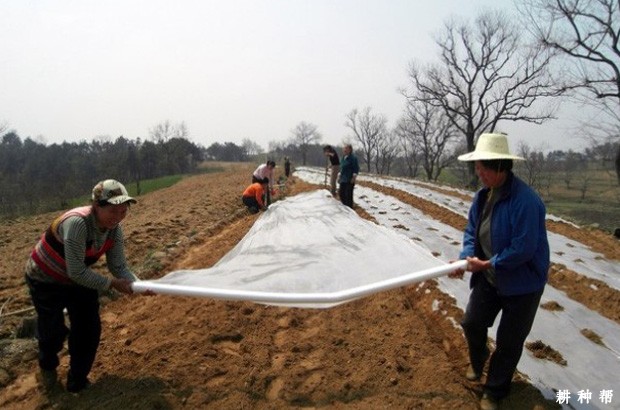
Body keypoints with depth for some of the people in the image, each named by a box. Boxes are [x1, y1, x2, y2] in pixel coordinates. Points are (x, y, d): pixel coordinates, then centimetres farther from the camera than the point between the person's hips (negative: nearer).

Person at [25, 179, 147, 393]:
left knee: (89, 329, 4)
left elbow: (119, 266, -14)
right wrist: (112, 284, -32)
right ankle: (47, 367, 42)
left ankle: (77, 382, 26)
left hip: (79, 278, 6)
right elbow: (76, 272, -37)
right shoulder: (76, 223, -40)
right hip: (45, 280, -6)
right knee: (54, 331, 5)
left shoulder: (115, 229, -18)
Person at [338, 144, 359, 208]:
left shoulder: (353, 158, -12)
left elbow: (356, 169, -14)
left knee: (349, 195, -4)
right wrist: (340, 175, 19)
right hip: (343, 180, 9)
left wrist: (354, 177, -18)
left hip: (349, 180, -9)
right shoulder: (343, 157, 13)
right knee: (342, 193, 14)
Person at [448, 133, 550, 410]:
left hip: (522, 283, -6)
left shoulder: (525, 200, -28)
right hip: (489, 278, 7)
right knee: (472, 323, 16)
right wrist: (467, 257, -12)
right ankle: (477, 361, 47)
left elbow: (523, 249, -29)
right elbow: (471, 230, 4)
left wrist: (487, 264, -21)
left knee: (508, 343, 9)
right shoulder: (483, 195, -3)